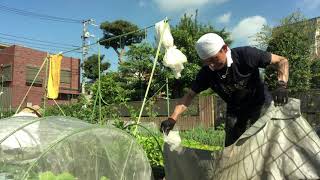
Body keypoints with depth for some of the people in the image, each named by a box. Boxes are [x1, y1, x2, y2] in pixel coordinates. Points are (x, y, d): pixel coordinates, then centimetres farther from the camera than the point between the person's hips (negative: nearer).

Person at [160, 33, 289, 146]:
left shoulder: (246, 55, -27)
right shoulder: (206, 73, -17)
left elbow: (282, 61, -19)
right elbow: (190, 95, -9)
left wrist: (281, 85, -38)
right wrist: (172, 118, -23)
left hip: (260, 104, -3)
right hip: (235, 110, 3)